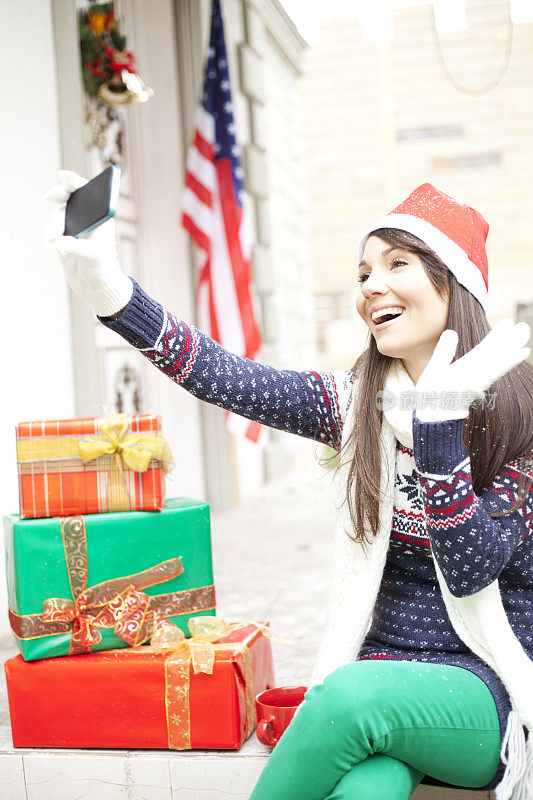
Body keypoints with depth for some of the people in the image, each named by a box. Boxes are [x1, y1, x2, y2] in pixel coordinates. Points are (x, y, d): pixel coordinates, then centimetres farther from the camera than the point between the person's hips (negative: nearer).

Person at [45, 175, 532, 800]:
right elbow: (230, 380, -14)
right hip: (380, 670, 2)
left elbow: (470, 571, -16)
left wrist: (436, 424, -25)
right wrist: (110, 291, -28)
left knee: (353, 696, -32)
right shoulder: (359, 404, 2)